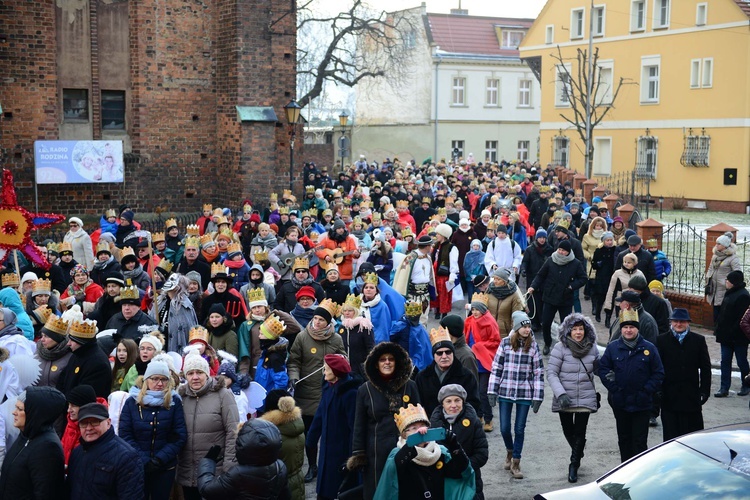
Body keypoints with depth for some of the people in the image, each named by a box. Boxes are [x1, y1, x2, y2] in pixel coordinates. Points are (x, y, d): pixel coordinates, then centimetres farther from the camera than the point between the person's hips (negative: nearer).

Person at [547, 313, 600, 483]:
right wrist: (561, 394, -20)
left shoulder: (593, 348, 0)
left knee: (580, 432, -3)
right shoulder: (560, 348, -9)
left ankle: (574, 466, 11)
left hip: (585, 398, 1)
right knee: (568, 431, 14)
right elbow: (551, 373, -10)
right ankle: (578, 455, 42)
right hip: (565, 399, -1)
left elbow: (598, 369, 16)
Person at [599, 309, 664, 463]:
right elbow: (603, 369, 3)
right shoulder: (613, 348, 2)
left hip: (641, 404, -2)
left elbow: (658, 374, -1)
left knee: (640, 441, -2)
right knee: (624, 439, 14)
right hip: (620, 402, 3)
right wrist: (613, 388, -7)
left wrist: (646, 391, -9)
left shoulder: (648, 348, -3)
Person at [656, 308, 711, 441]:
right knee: (670, 433, 4)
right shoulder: (662, 340, 3)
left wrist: (705, 390, -1)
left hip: (691, 394, 1)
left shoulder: (699, 340, 5)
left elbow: (705, 367, 5)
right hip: (669, 394, 0)